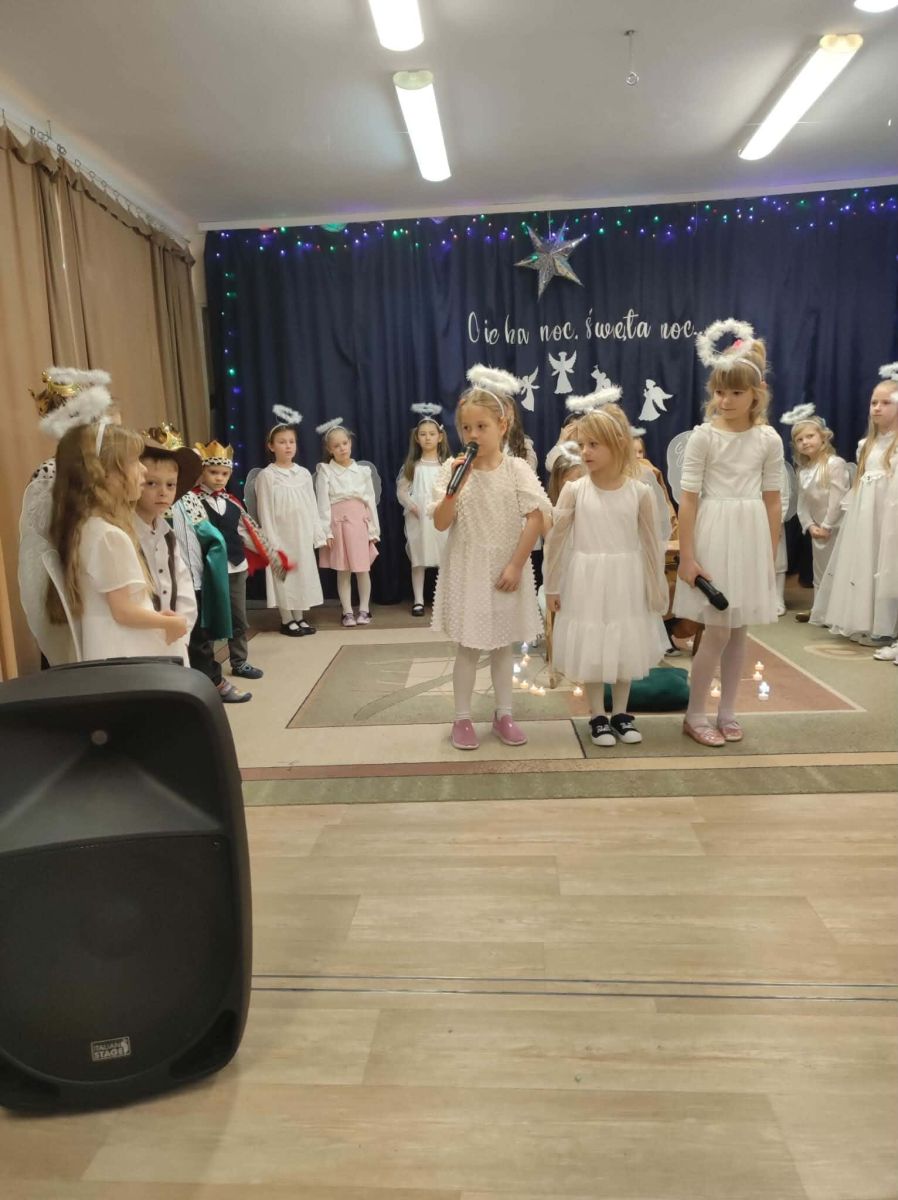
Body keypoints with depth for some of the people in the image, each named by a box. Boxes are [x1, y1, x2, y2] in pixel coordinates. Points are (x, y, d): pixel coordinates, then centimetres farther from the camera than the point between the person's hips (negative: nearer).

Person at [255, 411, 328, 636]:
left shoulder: (303, 473, 6)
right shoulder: (266, 476, -6)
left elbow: (312, 506, 8)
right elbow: (265, 512, -8)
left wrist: (318, 533, 4)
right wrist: (271, 543, -12)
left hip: (303, 535, 4)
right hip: (281, 535, -4)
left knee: (304, 573, 9)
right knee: (284, 576, 2)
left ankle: (300, 618, 21)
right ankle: (287, 620, 13)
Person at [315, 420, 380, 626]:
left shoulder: (363, 470, 6)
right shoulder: (325, 471, 0)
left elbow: (371, 500, 7)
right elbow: (323, 502, -4)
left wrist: (374, 529, 4)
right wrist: (326, 531, -11)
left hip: (360, 522, 2)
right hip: (338, 523, -1)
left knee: (363, 569, 4)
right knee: (343, 571, 4)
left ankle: (364, 610, 14)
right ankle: (348, 612, 11)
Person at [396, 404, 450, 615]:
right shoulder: (412, 465, 7)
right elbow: (401, 490, 7)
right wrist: (411, 505, -10)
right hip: (418, 518, 1)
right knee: (418, 560, 5)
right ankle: (418, 600, 12)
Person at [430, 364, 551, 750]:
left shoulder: (517, 468, -6)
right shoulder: (452, 469, -6)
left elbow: (536, 518, -9)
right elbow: (441, 523, -10)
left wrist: (515, 565, -12)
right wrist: (455, 488, -25)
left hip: (506, 567, 1)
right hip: (467, 570, -1)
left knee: (503, 644, 13)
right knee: (468, 646, 6)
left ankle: (503, 714, 26)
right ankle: (462, 718, 18)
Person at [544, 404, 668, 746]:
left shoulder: (640, 491, -6)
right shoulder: (574, 490, -8)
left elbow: (651, 543, 1)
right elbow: (555, 541, -2)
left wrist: (657, 588, 3)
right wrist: (551, 586, 0)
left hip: (626, 581, 1)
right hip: (587, 581, -1)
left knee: (626, 646, 12)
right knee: (590, 648, 7)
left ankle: (621, 713, 29)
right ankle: (597, 716, 23)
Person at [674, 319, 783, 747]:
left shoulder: (769, 439, 3)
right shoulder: (703, 436, -6)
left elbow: (773, 501, 7)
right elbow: (688, 499, -8)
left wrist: (771, 555, 6)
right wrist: (686, 556, -12)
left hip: (752, 539, 4)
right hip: (714, 537, -3)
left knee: (739, 631, 10)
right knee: (718, 631, -2)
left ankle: (727, 712, 23)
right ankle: (695, 715, 13)